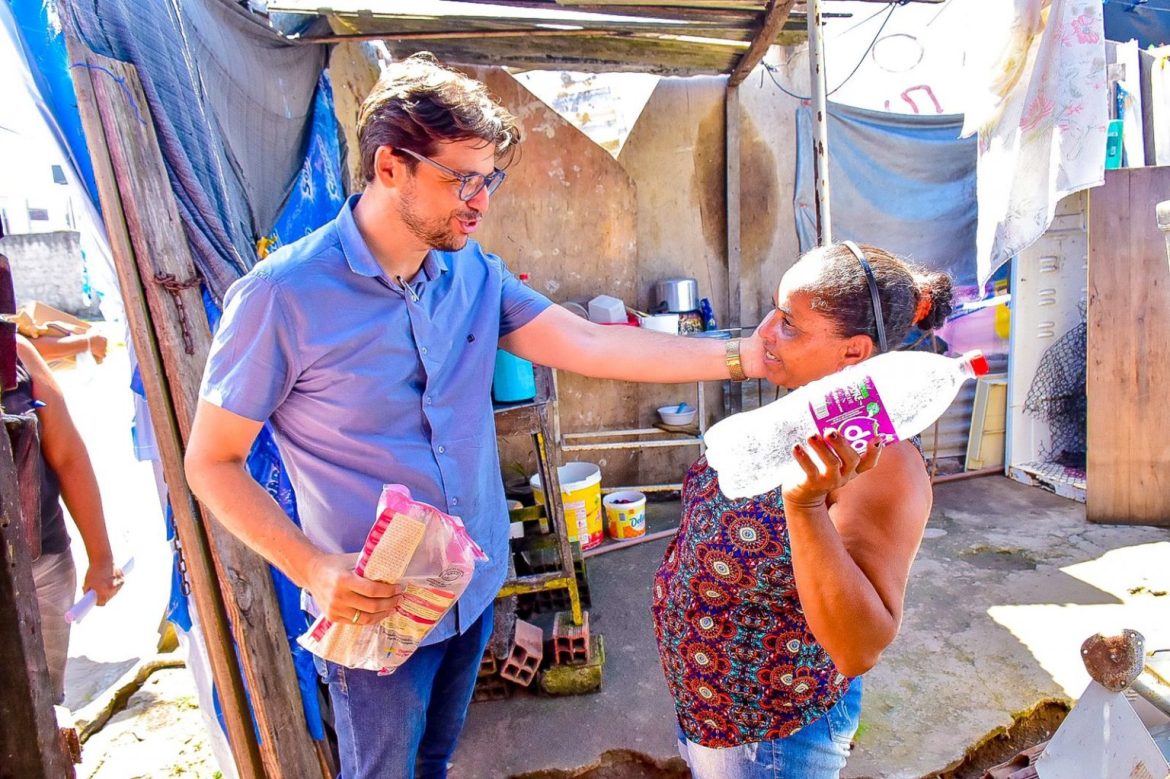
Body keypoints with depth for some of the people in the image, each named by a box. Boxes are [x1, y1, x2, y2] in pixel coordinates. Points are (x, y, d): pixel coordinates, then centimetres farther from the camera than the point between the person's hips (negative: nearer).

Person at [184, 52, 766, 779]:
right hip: (375, 611, -4)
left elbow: (589, 344, -10)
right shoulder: (283, 296, -21)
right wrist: (310, 568, -25)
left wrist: (740, 356, -15)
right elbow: (212, 462, -13)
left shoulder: (474, 271, -5)